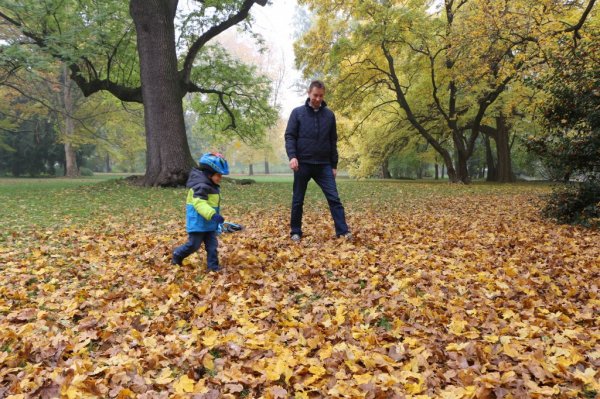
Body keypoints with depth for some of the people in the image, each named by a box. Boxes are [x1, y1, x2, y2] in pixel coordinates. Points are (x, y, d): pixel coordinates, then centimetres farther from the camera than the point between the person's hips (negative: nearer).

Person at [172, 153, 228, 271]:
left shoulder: (212, 186, 12)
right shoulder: (201, 186, -21)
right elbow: (200, 203, -35)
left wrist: (215, 216, 28)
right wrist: (213, 215, -45)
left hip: (209, 224, 9)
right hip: (198, 223, -9)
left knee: (212, 245, 6)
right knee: (193, 245, 2)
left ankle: (213, 267, 11)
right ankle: (177, 256, 26)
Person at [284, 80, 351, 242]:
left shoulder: (329, 115, 9)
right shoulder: (297, 112, 2)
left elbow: (333, 142, 12)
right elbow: (289, 136, -2)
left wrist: (334, 165, 10)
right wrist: (292, 156, -18)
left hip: (324, 165, 2)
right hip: (303, 164, -1)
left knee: (334, 198, -5)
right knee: (298, 200, 6)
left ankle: (343, 231, -3)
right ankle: (295, 232, 18)